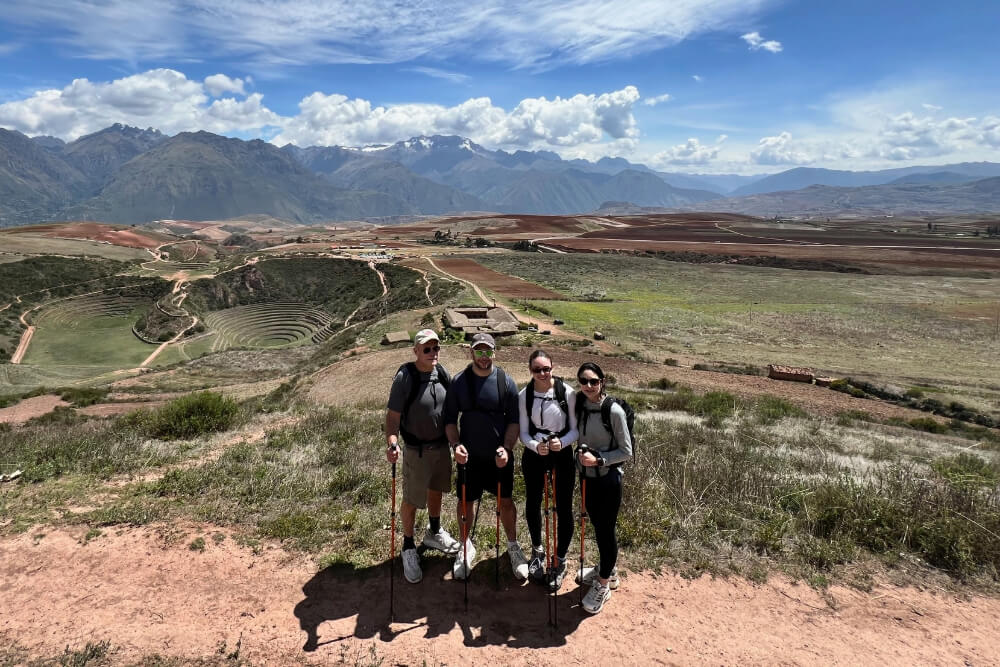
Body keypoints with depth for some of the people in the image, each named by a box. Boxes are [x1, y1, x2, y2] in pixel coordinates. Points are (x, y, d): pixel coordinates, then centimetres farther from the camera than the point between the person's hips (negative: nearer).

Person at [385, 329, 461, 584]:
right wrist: (392, 443, -36)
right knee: (412, 500, 7)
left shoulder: (441, 372, -4)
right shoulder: (405, 377, -21)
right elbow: (393, 415, -21)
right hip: (417, 450, -5)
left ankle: (434, 533, 47)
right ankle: (409, 548, 29)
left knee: (436, 490, 24)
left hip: (442, 445, 6)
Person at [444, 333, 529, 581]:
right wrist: (456, 444, -16)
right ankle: (466, 546, 36)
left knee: (506, 501, 12)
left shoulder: (506, 381, -7)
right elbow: (450, 419, -1)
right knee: (465, 502, 12)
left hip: (500, 456, 0)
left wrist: (507, 448, -16)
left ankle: (513, 546, 35)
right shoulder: (459, 382, -7)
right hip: (469, 456, 0)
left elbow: (514, 420, -3)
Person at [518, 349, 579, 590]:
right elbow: (523, 432, -4)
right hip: (534, 453, 2)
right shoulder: (524, 395, -8)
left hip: (562, 453, -2)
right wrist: (535, 446, -24)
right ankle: (537, 550, 40)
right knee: (532, 503, 15)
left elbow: (575, 429, -8)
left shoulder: (567, 393, -14)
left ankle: (560, 560, 24)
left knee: (563, 507, 3)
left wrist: (561, 442, -27)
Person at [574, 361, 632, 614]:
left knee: (606, 529, 4)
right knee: (597, 525, 20)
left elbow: (626, 452, -13)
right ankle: (608, 570, 42)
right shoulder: (579, 406, -3)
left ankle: (603, 585, 22)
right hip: (587, 476, 6)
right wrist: (582, 452, -4)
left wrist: (599, 459, -21)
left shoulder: (613, 411, -19)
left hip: (608, 478, -6)